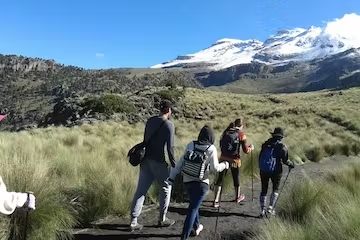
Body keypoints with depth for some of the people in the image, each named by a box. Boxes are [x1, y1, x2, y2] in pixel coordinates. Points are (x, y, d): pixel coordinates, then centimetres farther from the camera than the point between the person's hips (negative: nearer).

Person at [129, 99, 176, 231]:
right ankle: (162, 219, 22)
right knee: (166, 188, 14)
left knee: (141, 190, 9)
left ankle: (133, 221, 11)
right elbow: (170, 147, -16)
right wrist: (174, 165, -8)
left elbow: (145, 140, 12)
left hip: (146, 160, 6)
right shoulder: (169, 125, -12)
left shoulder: (150, 121, 7)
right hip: (158, 161, -6)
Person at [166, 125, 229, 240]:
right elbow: (215, 168, -6)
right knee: (193, 208, 1)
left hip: (187, 181, 5)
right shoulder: (211, 149, -11)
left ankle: (196, 227, 43)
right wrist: (225, 165, 14)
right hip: (201, 183, -5)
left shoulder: (191, 144, -2)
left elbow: (181, 162, -2)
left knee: (193, 204, 25)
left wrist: (172, 176, 1)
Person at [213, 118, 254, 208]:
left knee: (220, 179, 6)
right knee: (236, 179, 18)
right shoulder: (241, 134, -8)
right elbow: (246, 150, -8)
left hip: (223, 158, 3)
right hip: (234, 160, -3)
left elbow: (221, 145, 11)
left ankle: (216, 200, 2)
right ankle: (238, 197, 40)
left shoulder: (226, 132, 4)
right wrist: (251, 147, 11)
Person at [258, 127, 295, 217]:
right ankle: (270, 207, 10)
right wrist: (291, 164, 10)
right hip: (276, 171, -3)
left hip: (264, 170, 3)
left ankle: (262, 210, 13)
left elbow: (260, 157, 5)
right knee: (275, 189, 18)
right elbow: (285, 160, -10)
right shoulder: (282, 147, -8)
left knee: (264, 190, 12)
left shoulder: (265, 144, 2)